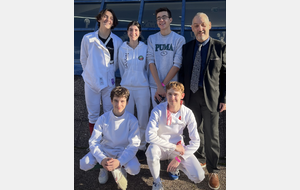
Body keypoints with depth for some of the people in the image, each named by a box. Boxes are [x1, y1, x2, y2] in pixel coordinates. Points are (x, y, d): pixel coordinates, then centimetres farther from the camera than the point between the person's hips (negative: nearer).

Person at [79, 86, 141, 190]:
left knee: (135, 169, -31)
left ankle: (120, 169, 5)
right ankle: (104, 167, 7)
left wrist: (119, 161, -33)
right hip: (105, 149, 1)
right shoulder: (103, 119, -13)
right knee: (84, 164, -24)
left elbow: (134, 144, -18)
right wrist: (102, 159, -31)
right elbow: (93, 142, -12)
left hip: (123, 151, -1)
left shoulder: (132, 120, -17)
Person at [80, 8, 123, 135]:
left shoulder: (117, 41, -2)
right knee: (93, 115, 9)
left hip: (109, 82, 0)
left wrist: (110, 73, 10)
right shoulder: (88, 38, -1)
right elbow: (83, 59, 9)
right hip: (91, 82, 0)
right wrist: (91, 73, 11)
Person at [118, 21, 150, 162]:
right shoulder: (122, 49, 6)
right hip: (126, 87, 2)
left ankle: (141, 148, 18)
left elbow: (149, 68, 9)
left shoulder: (145, 48, 1)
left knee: (143, 120, 2)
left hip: (142, 88, -1)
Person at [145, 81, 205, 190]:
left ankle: (177, 165, 15)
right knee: (152, 151, -38)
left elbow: (195, 141, -7)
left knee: (199, 177, -18)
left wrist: (179, 158, -15)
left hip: (178, 147, 2)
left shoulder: (187, 113, -11)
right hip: (161, 147, -1)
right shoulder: (158, 110, -18)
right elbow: (149, 136, -26)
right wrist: (174, 147, -23)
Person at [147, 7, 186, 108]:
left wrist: (163, 85, -10)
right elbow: (151, 62, -1)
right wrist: (159, 86, -11)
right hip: (155, 85, 2)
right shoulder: (151, 39, 8)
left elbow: (177, 65, -6)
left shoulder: (179, 39, 1)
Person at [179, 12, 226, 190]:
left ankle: (213, 170, 17)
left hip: (211, 97, -3)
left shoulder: (220, 47, -2)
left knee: (211, 134, 1)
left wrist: (224, 99, -6)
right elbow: (182, 72, 9)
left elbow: (225, 75, -2)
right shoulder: (186, 47, 6)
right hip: (191, 95, 3)